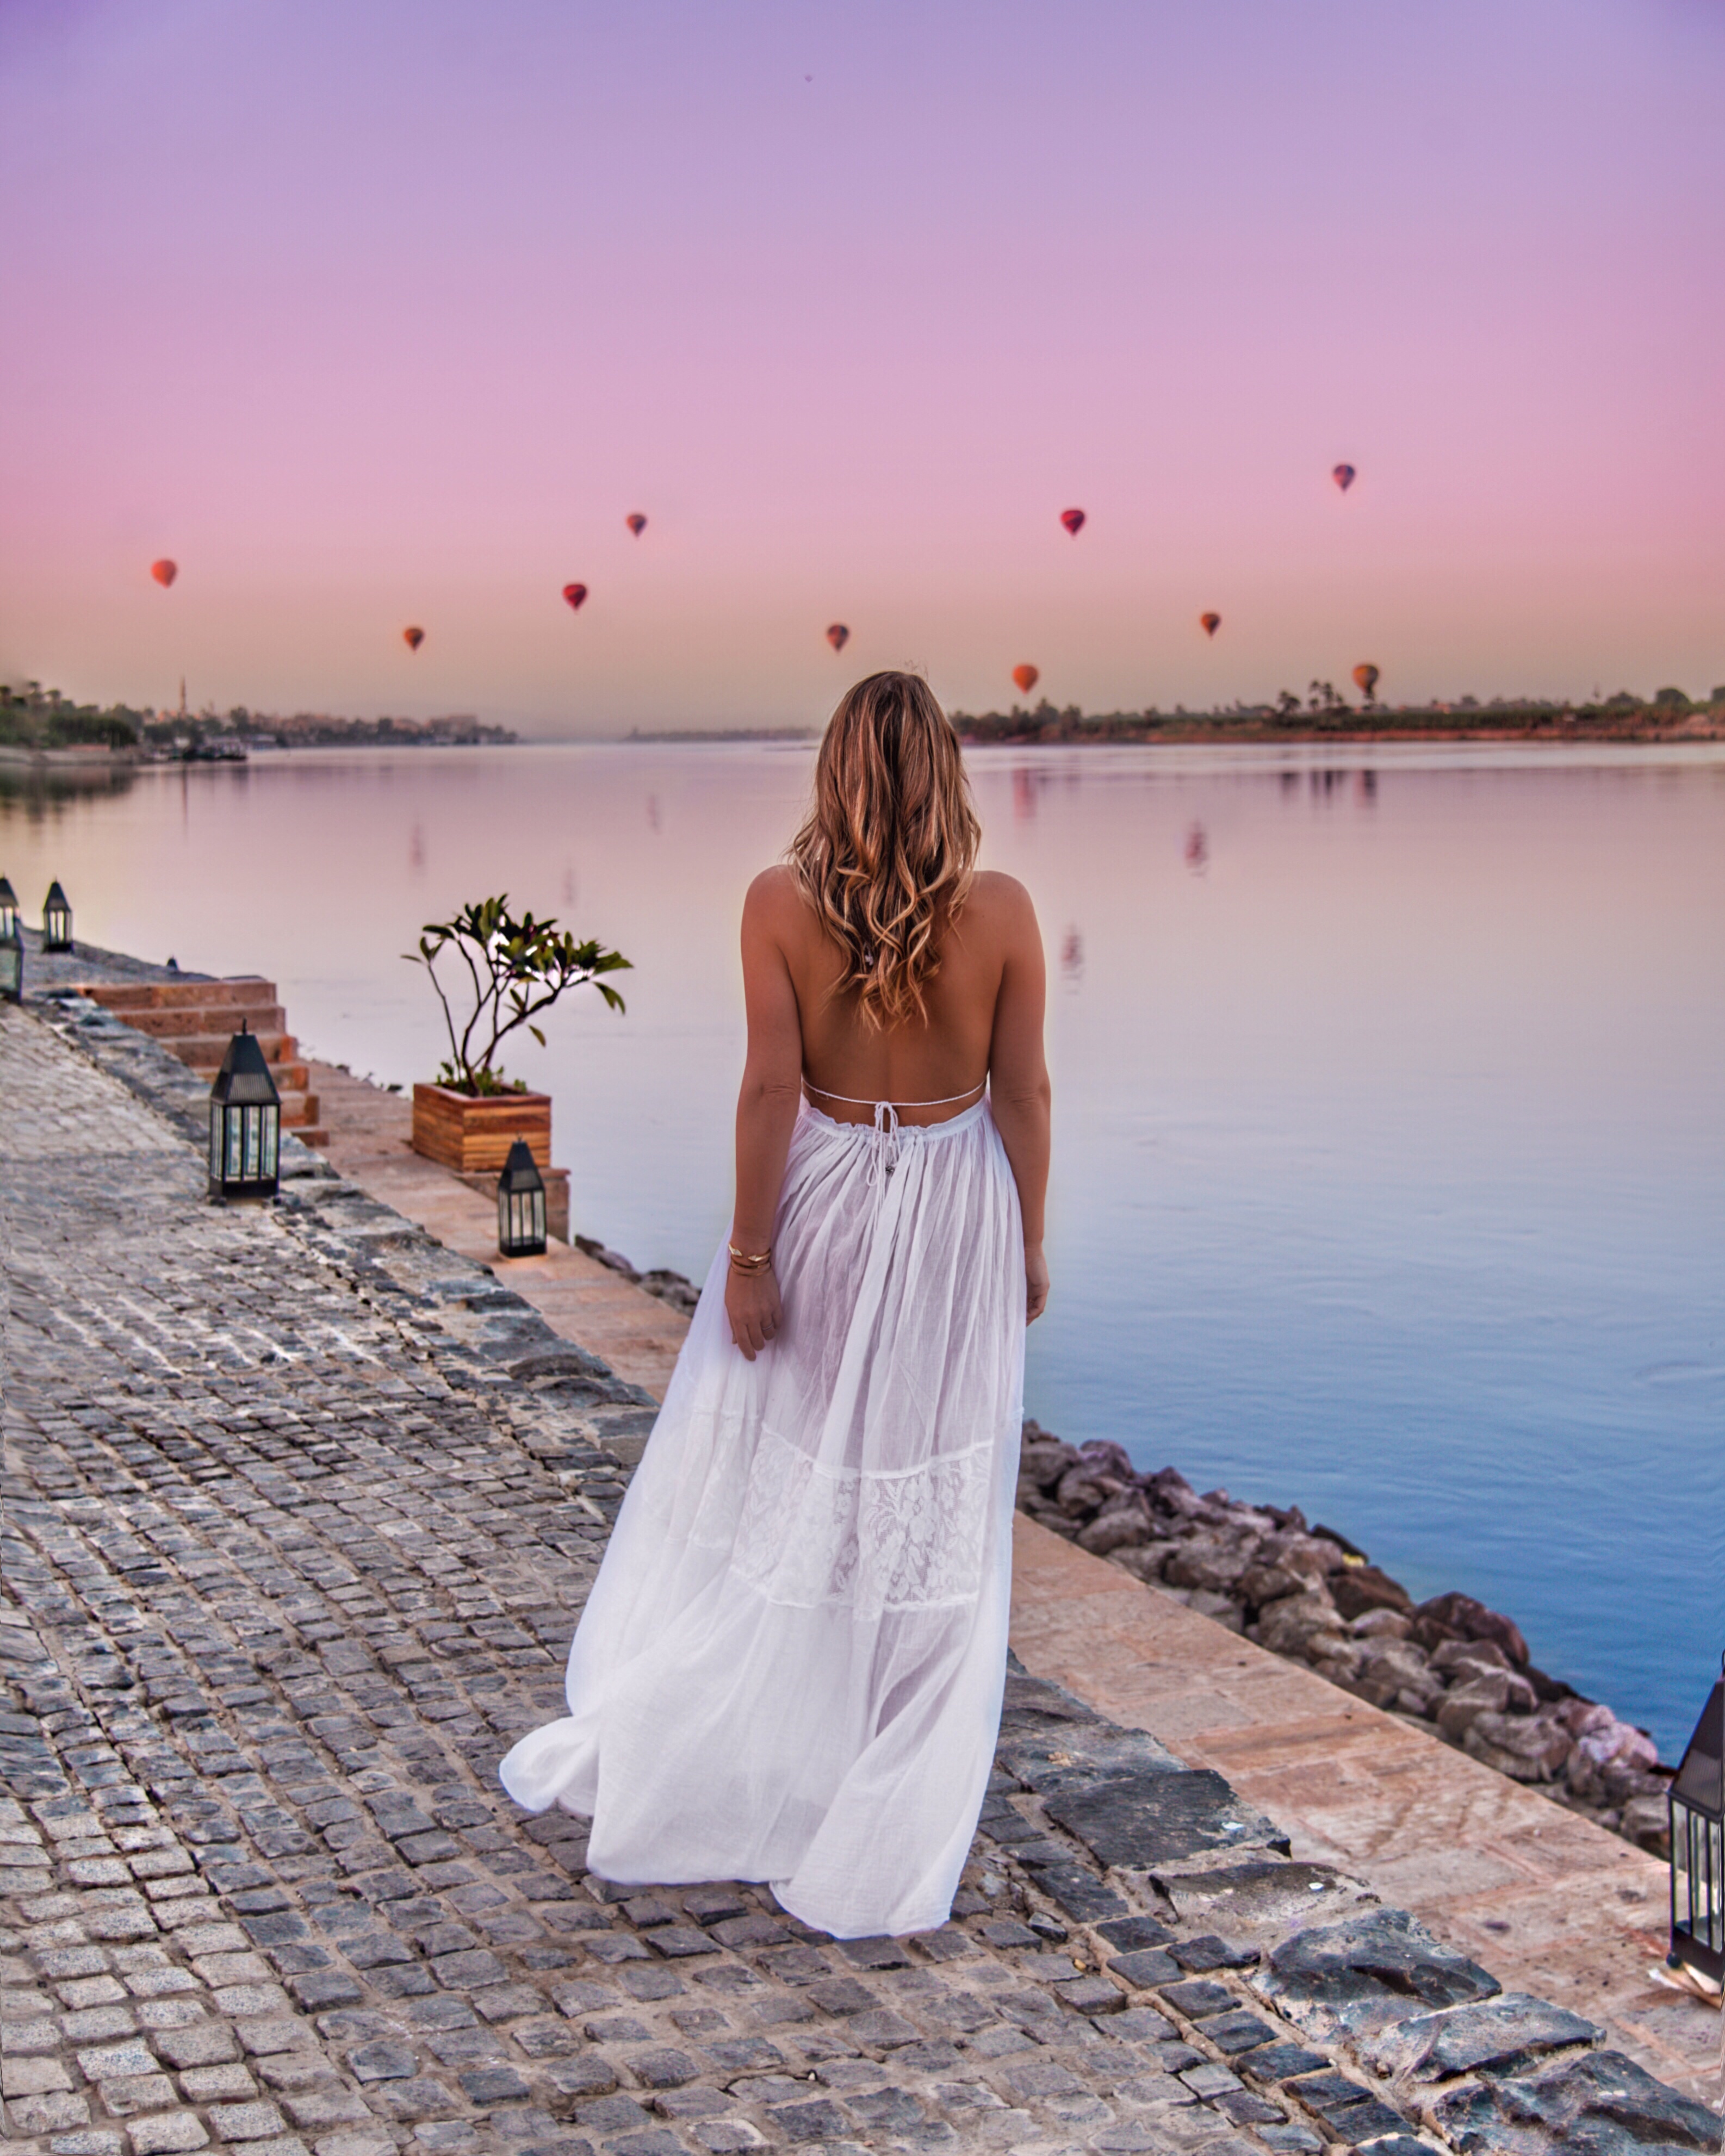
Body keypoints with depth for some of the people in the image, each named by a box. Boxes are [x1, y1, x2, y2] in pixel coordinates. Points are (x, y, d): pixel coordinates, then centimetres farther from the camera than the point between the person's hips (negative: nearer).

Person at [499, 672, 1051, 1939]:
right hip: (954, 1217, 0)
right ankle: (888, 1852, 19)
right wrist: (1030, 1239, 6)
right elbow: (1024, 1091, -5)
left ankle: (645, 1764, 28)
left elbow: (771, 1088, -13)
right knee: (930, 1522, 10)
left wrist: (749, 1253, -6)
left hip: (823, 1206, 0)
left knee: (767, 1493, 15)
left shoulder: (781, 905, -12)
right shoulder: (1002, 911, -10)